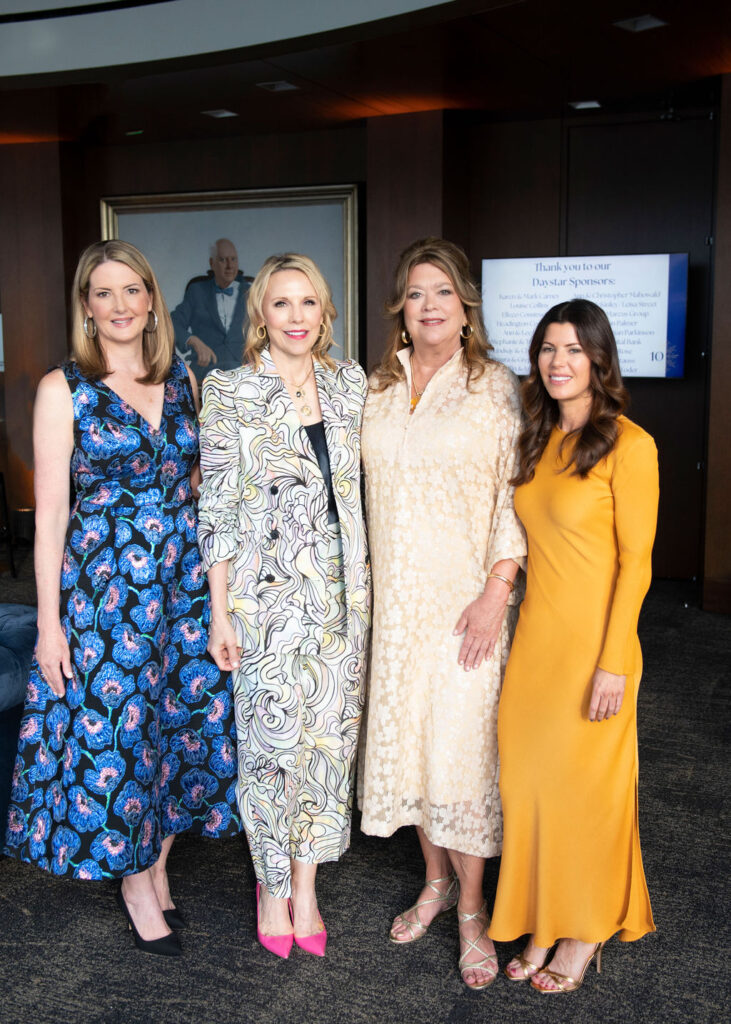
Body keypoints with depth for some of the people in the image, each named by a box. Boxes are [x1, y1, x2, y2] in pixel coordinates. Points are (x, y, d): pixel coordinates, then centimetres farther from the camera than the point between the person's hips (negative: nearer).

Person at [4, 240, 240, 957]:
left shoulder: (182, 380, 7)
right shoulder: (64, 388, -5)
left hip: (185, 577, 4)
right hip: (103, 581, -4)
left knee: (182, 715, 10)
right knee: (113, 728, 5)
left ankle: (158, 864, 33)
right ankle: (137, 885, 28)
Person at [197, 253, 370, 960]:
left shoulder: (349, 384, 6)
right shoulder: (230, 393, -6)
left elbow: (365, 488, 12)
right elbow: (217, 507, -7)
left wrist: (366, 581, 9)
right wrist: (219, 610, -9)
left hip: (340, 588, 4)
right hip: (266, 590, -4)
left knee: (329, 731, 10)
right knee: (272, 734, 3)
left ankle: (306, 886, 28)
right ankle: (273, 887, 26)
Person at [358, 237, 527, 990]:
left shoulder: (495, 388, -4)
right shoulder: (378, 389, 8)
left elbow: (514, 494, -7)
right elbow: (371, 485, 13)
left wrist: (497, 591, -15)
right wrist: (365, 584, 10)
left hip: (464, 598, -4)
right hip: (395, 597, 5)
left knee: (459, 740, -1)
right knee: (405, 733, 12)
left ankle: (471, 908, 17)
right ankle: (435, 879, 32)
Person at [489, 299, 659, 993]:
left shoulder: (628, 445, -11)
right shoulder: (537, 441, 10)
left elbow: (635, 561, -13)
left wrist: (612, 662, -16)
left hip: (593, 641, -6)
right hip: (534, 635, 6)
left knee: (586, 782, 6)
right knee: (530, 777, 11)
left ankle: (587, 934, 27)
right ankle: (544, 924, 29)